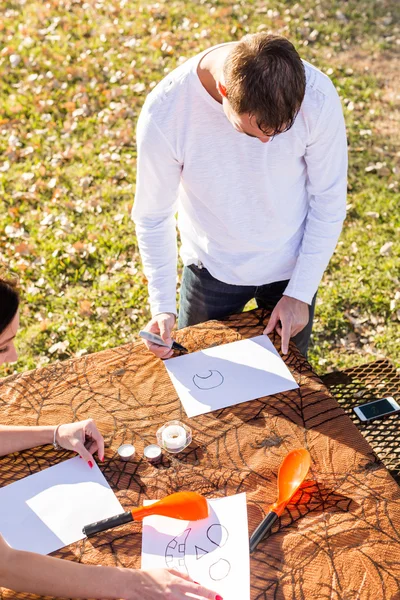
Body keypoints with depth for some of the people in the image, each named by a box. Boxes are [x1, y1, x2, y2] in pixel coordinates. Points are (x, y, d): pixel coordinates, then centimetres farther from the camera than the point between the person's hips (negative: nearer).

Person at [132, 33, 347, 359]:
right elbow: (153, 216, -14)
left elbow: (329, 200, -13)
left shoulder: (317, 96, -27)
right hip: (212, 267, 0)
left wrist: (301, 293, -10)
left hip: (291, 265, 1)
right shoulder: (165, 112, -29)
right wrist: (163, 306, -17)